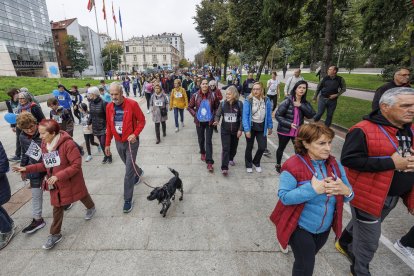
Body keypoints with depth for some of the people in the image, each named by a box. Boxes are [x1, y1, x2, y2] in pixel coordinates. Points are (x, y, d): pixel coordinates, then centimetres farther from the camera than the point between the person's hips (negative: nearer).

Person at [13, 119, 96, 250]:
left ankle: (91, 208, 54)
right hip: (56, 184, 5)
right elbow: (46, 165, 9)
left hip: (72, 181, -5)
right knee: (57, 208, 13)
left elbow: (76, 164, -27)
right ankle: (55, 234, 28)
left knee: (82, 196, 23)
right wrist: (27, 169, 1)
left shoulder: (68, 143, -27)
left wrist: (58, 176, -30)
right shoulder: (44, 145, -2)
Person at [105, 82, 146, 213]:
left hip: (131, 141, -5)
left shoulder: (132, 104, -15)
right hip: (118, 142, 5)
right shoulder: (109, 107, 0)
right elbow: (109, 126, 8)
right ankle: (139, 172, 57)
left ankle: (128, 200, 10)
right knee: (129, 165, 23)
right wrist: (107, 144, 9)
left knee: (129, 171, -3)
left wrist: (135, 134, -22)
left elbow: (142, 120, -8)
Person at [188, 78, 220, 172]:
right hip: (199, 121, 1)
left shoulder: (213, 95, -6)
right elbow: (190, 107, 5)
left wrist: (214, 116, -4)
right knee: (201, 139, 16)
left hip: (209, 121, -1)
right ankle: (202, 153, 44)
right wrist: (195, 114, -7)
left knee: (208, 141, -4)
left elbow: (218, 107, 5)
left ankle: (209, 162, -3)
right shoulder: (195, 96, -5)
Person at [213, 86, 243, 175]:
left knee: (234, 147, 18)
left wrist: (240, 129, -9)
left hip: (235, 130, 1)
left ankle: (231, 159, 47)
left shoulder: (239, 104, -7)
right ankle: (224, 168, -3)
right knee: (225, 148, -7)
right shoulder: (223, 103, -4)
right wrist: (216, 120, -26)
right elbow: (218, 114, -4)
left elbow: (242, 118, -5)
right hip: (225, 130, -1)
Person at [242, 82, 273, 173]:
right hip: (251, 126, -2)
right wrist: (246, 129, -19)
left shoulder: (266, 100, -4)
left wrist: (270, 127, 7)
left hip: (261, 127, 3)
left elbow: (269, 115, 4)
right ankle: (248, 165, 32)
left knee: (262, 146, 1)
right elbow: (245, 116, -15)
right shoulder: (248, 101, -14)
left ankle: (256, 162, 30)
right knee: (249, 147, 10)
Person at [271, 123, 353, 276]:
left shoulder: (335, 165, -5)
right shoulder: (293, 166, -25)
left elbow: (348, 194, 0)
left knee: (308, 259, 28)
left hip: (324, 228, 6)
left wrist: (346, 191, -23)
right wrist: (313, 189, -34)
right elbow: (284, 197, -26)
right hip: (300, 228, -6)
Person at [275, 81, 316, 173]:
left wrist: (301, 106, -21)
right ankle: (278, 165, 40)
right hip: (284, 130, -3)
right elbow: (277, 115, -16)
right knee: (281, 148, 16)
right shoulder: (287, 101, -15)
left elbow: (311, 115, -10)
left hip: (298, 131, 3)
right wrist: (289, 124, -24)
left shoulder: (305, 103, 2)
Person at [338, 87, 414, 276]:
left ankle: (344, 244, 56)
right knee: (369, 241, 10)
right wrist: (391, 163, -27)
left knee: (360, 224, 29)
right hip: (369, 195, -8)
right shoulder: (363, 130, -23)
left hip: (393, 196, 8)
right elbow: (348, 159, -29)